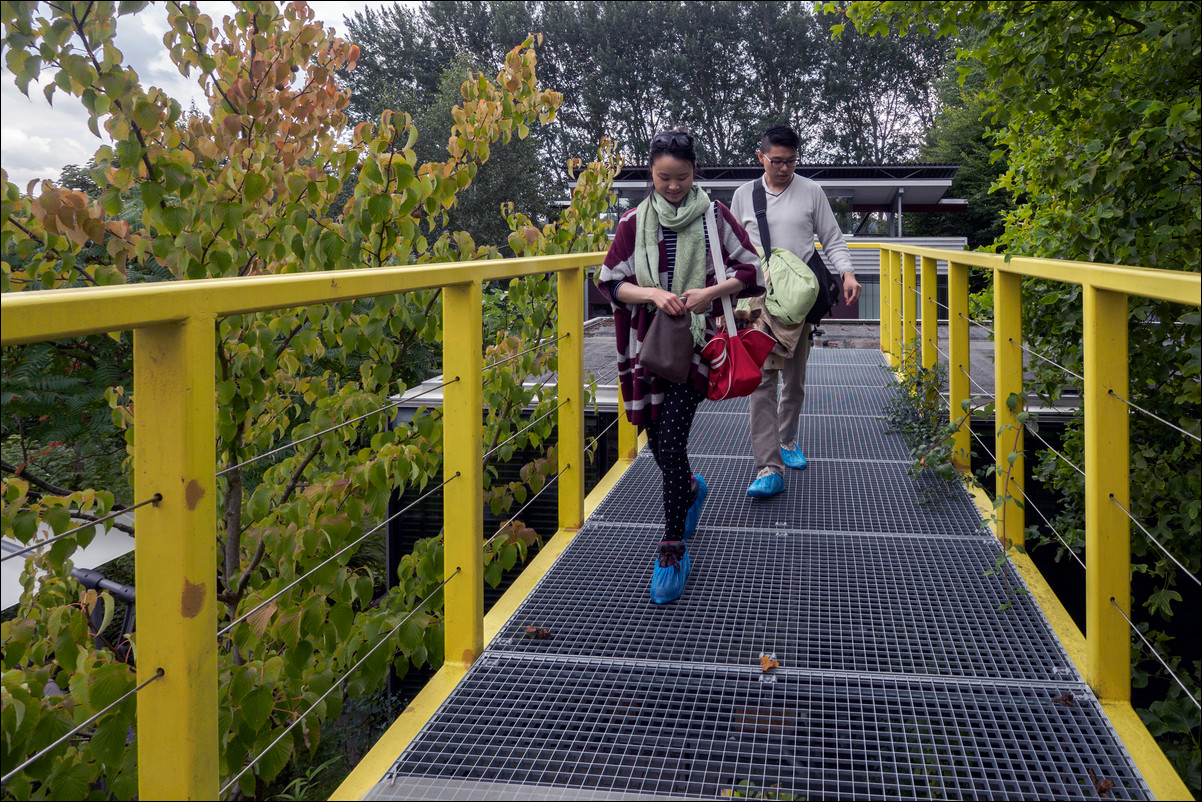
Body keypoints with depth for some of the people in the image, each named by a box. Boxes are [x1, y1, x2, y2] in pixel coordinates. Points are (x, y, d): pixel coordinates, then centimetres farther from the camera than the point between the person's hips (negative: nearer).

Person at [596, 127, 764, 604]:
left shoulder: (714, 216, 1)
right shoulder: (635, 221, 5)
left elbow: (749, 270, 4)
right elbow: (610, 281, 3)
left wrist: (709, 292, -13)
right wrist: (653, 293, -14)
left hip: (693, 341, -3)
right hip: (647, 344, 3)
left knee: (671, 442, -13)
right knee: (656, 440, 10)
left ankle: (673, 549, -1)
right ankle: (690, 489, 46)